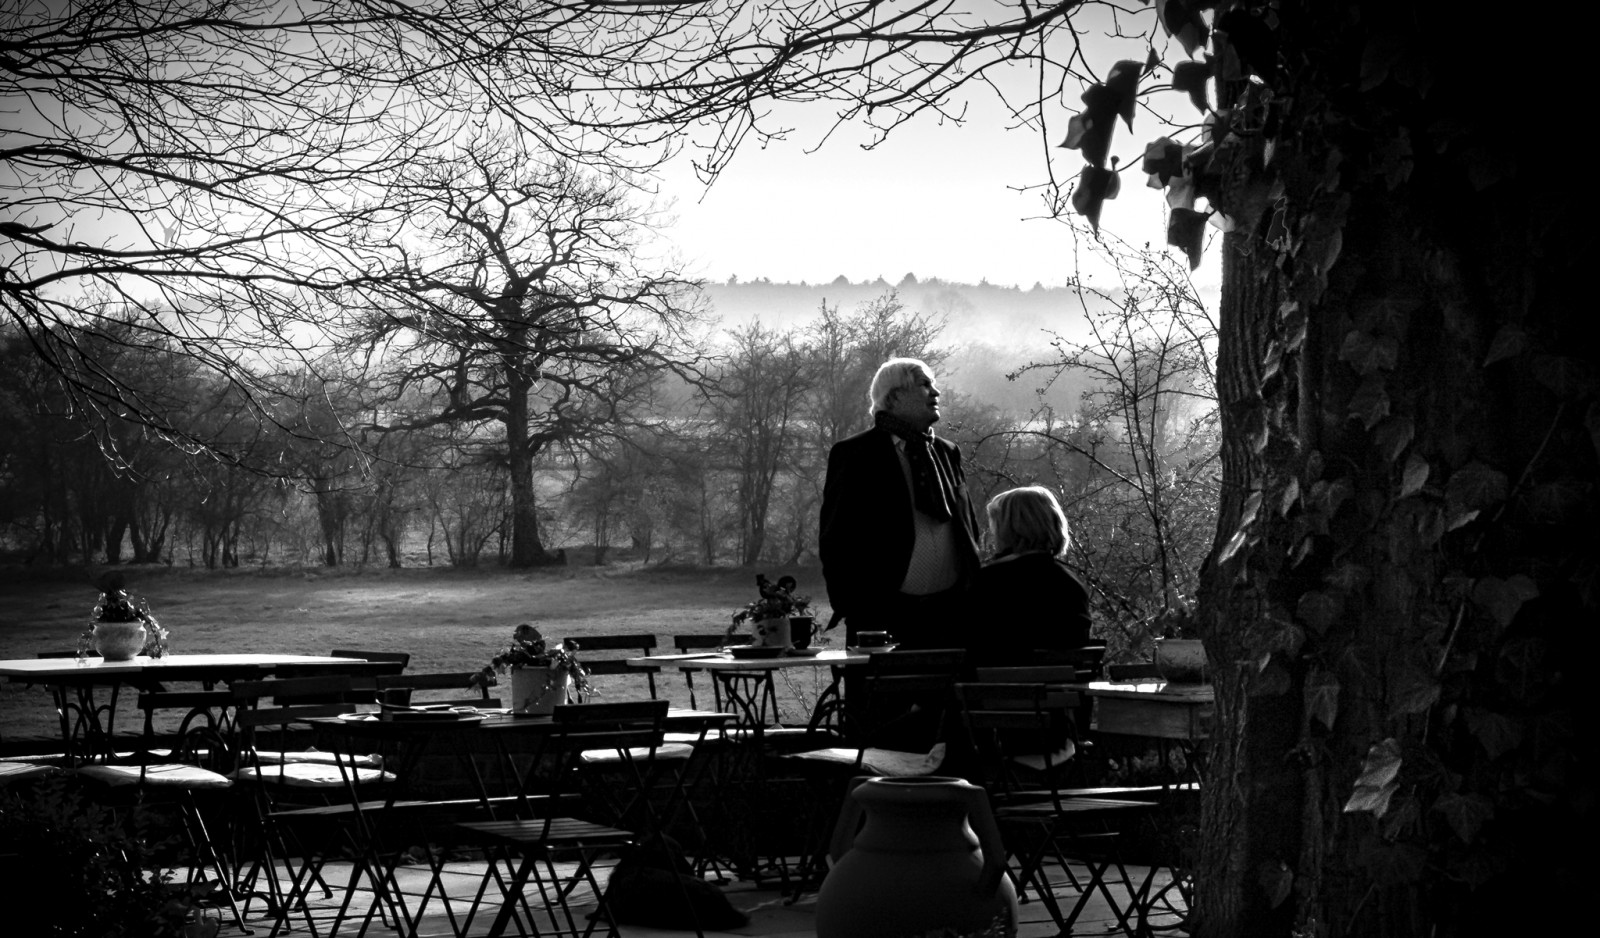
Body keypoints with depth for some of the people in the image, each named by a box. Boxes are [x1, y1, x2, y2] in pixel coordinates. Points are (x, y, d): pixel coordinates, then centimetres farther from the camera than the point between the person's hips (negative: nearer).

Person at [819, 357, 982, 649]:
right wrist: (852, 611, -11)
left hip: (950, 612, 5)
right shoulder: (853, 455, -1)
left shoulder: (947, 453, 17)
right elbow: (834, 540, -4)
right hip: (883, 616, -5)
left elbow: (968, 525, 20)